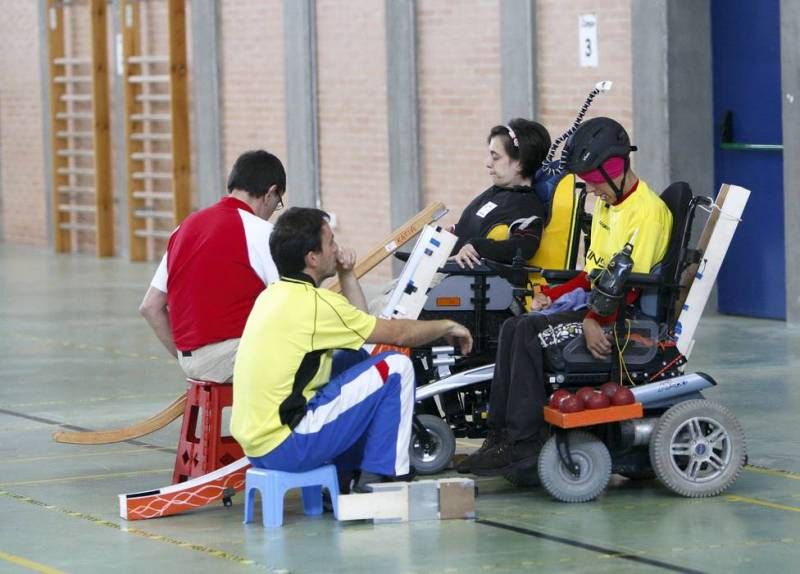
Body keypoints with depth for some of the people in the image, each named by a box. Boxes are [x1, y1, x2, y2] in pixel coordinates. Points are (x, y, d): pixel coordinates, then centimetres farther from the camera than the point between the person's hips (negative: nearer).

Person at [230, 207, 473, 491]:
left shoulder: (274, 295, 13)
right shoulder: (312, 303, -15)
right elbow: (398, 333, -4)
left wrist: (347, 275, 13)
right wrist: (448, 327, 11)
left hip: (255, 441, 9)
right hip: (285, 447, -9)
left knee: (355, 359, 25)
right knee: (396, 367, -4)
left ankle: (343, 476, 23)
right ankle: (378, 481, 0)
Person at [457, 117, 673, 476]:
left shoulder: (647, 210, -14)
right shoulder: (606, 205, 18)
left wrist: (594, 321, -28)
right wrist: (553, 296, 7)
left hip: (622, 318, -10)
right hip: (598, 307, 10)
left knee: (530, 334, -24)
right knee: (513, 328, -8)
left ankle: (524, 443, -23)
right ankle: (501, 433, -12)